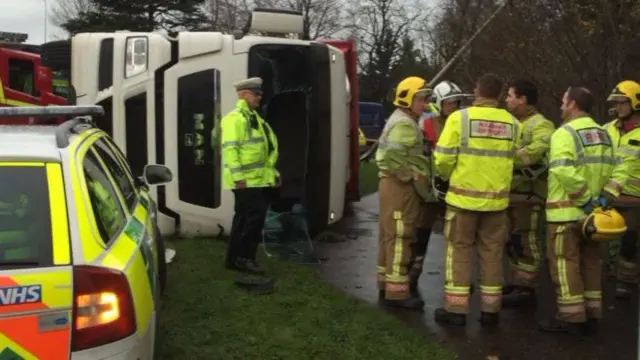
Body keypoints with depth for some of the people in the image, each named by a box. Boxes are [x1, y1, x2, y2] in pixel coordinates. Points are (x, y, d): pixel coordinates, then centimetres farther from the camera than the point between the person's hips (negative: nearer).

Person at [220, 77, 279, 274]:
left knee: (244, 218, 11)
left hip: (258, 179, 10)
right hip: (245, 180, -10)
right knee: (255, 215, -11)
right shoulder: (234, 118, -12)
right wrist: (238, 176, -25)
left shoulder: (254, 117, 19)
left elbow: (266, 149, 24)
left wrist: (272, 172, 20)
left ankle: (234, 259, 17)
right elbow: (230, 149, -20)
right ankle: (244, 257, -2)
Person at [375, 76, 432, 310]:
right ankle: (396, 292, -5)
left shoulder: (401, 121, 18)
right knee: (400, 237, -8)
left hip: (394, 183, 11)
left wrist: (413, 175, 16)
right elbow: (393, 158, -26)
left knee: (390, 235, 16)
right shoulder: (404, 124, -16)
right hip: (399, 184, -11)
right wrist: (413, 176, -17)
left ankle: (386, 284, 25)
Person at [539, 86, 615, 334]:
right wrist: (594, 197, 9)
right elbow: (609, 169, 10)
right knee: (590, 262, 13)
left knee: (565, 263, 0)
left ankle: (571, 317, 3)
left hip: (567, 210, -8)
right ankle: (591, 314, 20)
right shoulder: (603, 134, 13)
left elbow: (564, 171, -26)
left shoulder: (565, 133, -13)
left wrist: (584, 197, -20)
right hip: (593, 210, 8)